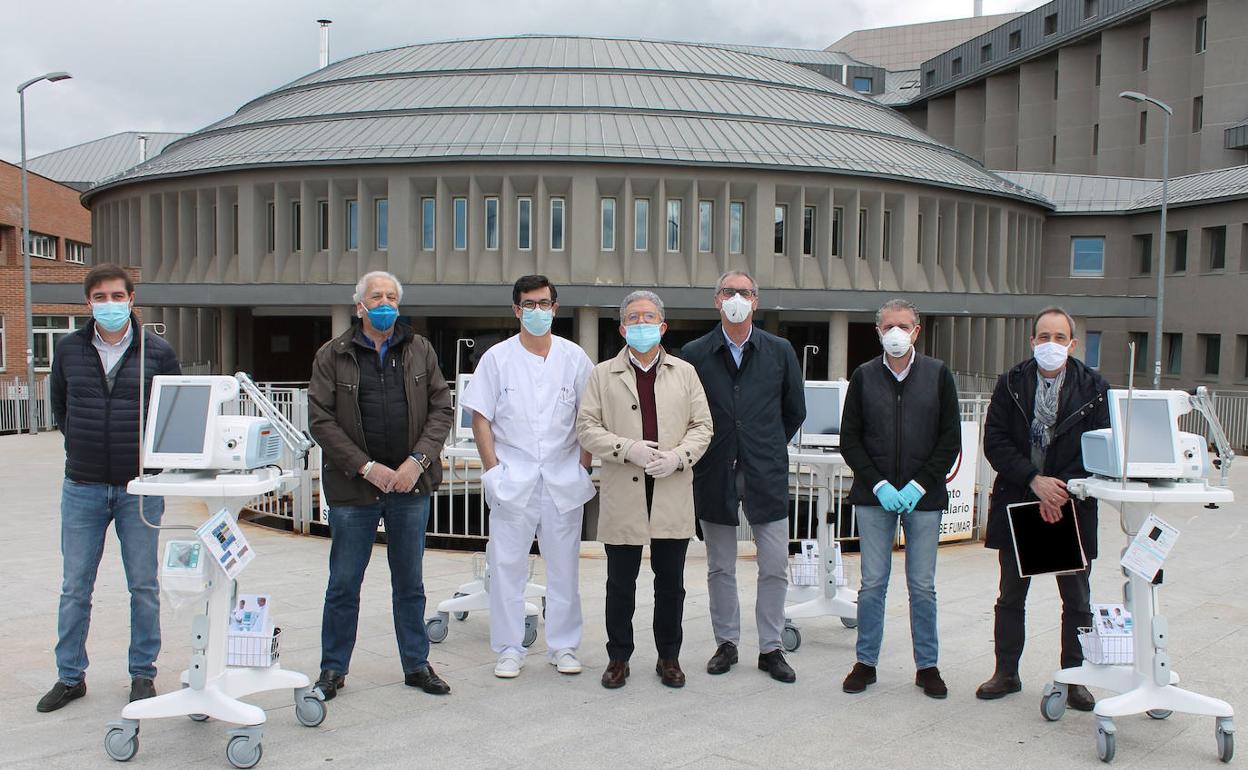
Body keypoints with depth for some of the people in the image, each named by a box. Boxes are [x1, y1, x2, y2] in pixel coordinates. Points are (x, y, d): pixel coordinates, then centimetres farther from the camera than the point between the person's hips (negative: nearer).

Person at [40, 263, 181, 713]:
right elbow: (59, 407, 17)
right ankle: (70, 677, 23)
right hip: (82, 486, 2)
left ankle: (143, 674, 19)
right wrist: (81, 444, 9)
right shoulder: (69, 350, 3)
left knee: (144, 587, 6)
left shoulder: (158, 352, -2)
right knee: (75, 588, 9)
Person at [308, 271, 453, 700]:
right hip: (353, 487, -2)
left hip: (411, 485, 2)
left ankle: (416, 665, 24)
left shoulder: (420, 351, 8)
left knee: (410, 583, 12)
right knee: (344, 584, 8)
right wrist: (367, 468, -13)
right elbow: (321, 420, -5)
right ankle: (333, 669, 22)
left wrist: (417, 461, -10)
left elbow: (441, 409, 4)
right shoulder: (332, 356, 1)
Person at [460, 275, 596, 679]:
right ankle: (509, 650, 15)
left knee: (564, 566, 8)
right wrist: (493, 469, -5)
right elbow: (481, 418, 3)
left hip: (564, 479, 1)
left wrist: (583, 466, 0)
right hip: (512, 479, -1)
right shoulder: (497, 357, 3)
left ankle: (564, 646, 20)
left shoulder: (575, 357, 6)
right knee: (507, 566, 3)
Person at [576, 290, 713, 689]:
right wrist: (628, 449, -13)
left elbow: (702, 425, 8)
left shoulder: (685, 372, 10)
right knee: (620, 584, 6)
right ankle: (618, 657, 21)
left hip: (673, 493, 1)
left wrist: (678, 457, -10)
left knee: (670, 583, 8)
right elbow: (587, 427, 1)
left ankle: (669, 657, 23)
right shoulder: (603, 374, 7)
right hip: (623, 494, -1)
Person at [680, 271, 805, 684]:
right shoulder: (694, 354, 1)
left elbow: (795, 411, 13)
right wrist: (702, 453, 5)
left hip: (766, 476, 0)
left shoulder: (780, 351, 3)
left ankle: (771, 648, 16)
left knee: (775, 568, 2)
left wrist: (769, 449, 12)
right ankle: (726, 643, 23)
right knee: (720, 568, 9)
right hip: (715, 476, 0)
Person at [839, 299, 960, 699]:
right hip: (874, 497, 0)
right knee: (872, 584, 5)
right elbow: (849, 440, 4)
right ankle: (866, 662, 16)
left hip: (923, 498, 0)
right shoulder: (864, 376, 4)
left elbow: (951, 440, 2)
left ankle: (927, 666, 19)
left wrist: (918, 486, -8)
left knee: (923, 587, 6)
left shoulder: (938, 374, 2)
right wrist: (879, 485, -7)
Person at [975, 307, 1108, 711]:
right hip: (1017, 502, 1)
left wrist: (1064, 489, -17)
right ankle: (1006, 673, 24)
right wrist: (1035, 480, -17)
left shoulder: (1093, 389, -2)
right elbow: (994, 440, -6)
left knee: (1076, 600, 10)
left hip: (1072, 506, -1)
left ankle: (1074, 678, 24)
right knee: (1011, 597, 11)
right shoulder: (1010, 384, 1)